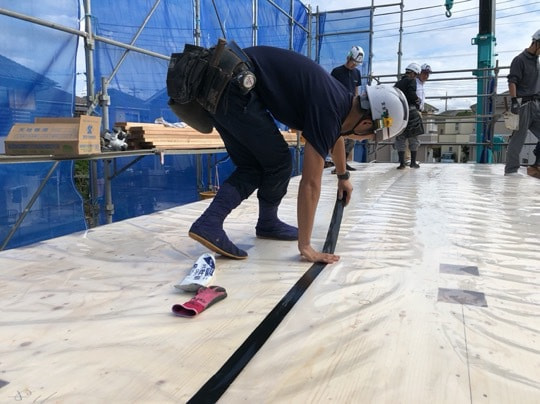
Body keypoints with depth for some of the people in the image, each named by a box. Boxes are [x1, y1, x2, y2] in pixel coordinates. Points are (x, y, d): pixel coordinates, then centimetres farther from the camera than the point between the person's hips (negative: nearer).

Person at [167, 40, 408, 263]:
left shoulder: (341, 100, 14)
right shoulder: (327, 111, -13)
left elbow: (336, 136, 37)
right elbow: (310, 183, -15)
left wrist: (343, 177, 52)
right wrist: (305, 246, -10)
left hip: (218, 82, 9)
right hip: (234, 84, -9)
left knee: (251, 167, 11)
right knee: (279, 162, 2)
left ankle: (208, 224, -1)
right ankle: (268, 223, 23)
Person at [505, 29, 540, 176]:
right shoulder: (519, 60, -5)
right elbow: (512, 82, -14)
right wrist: (514, 101, -23)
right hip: (523, 104, -8)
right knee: (518, 138, -5)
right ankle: (511, 169, 0)